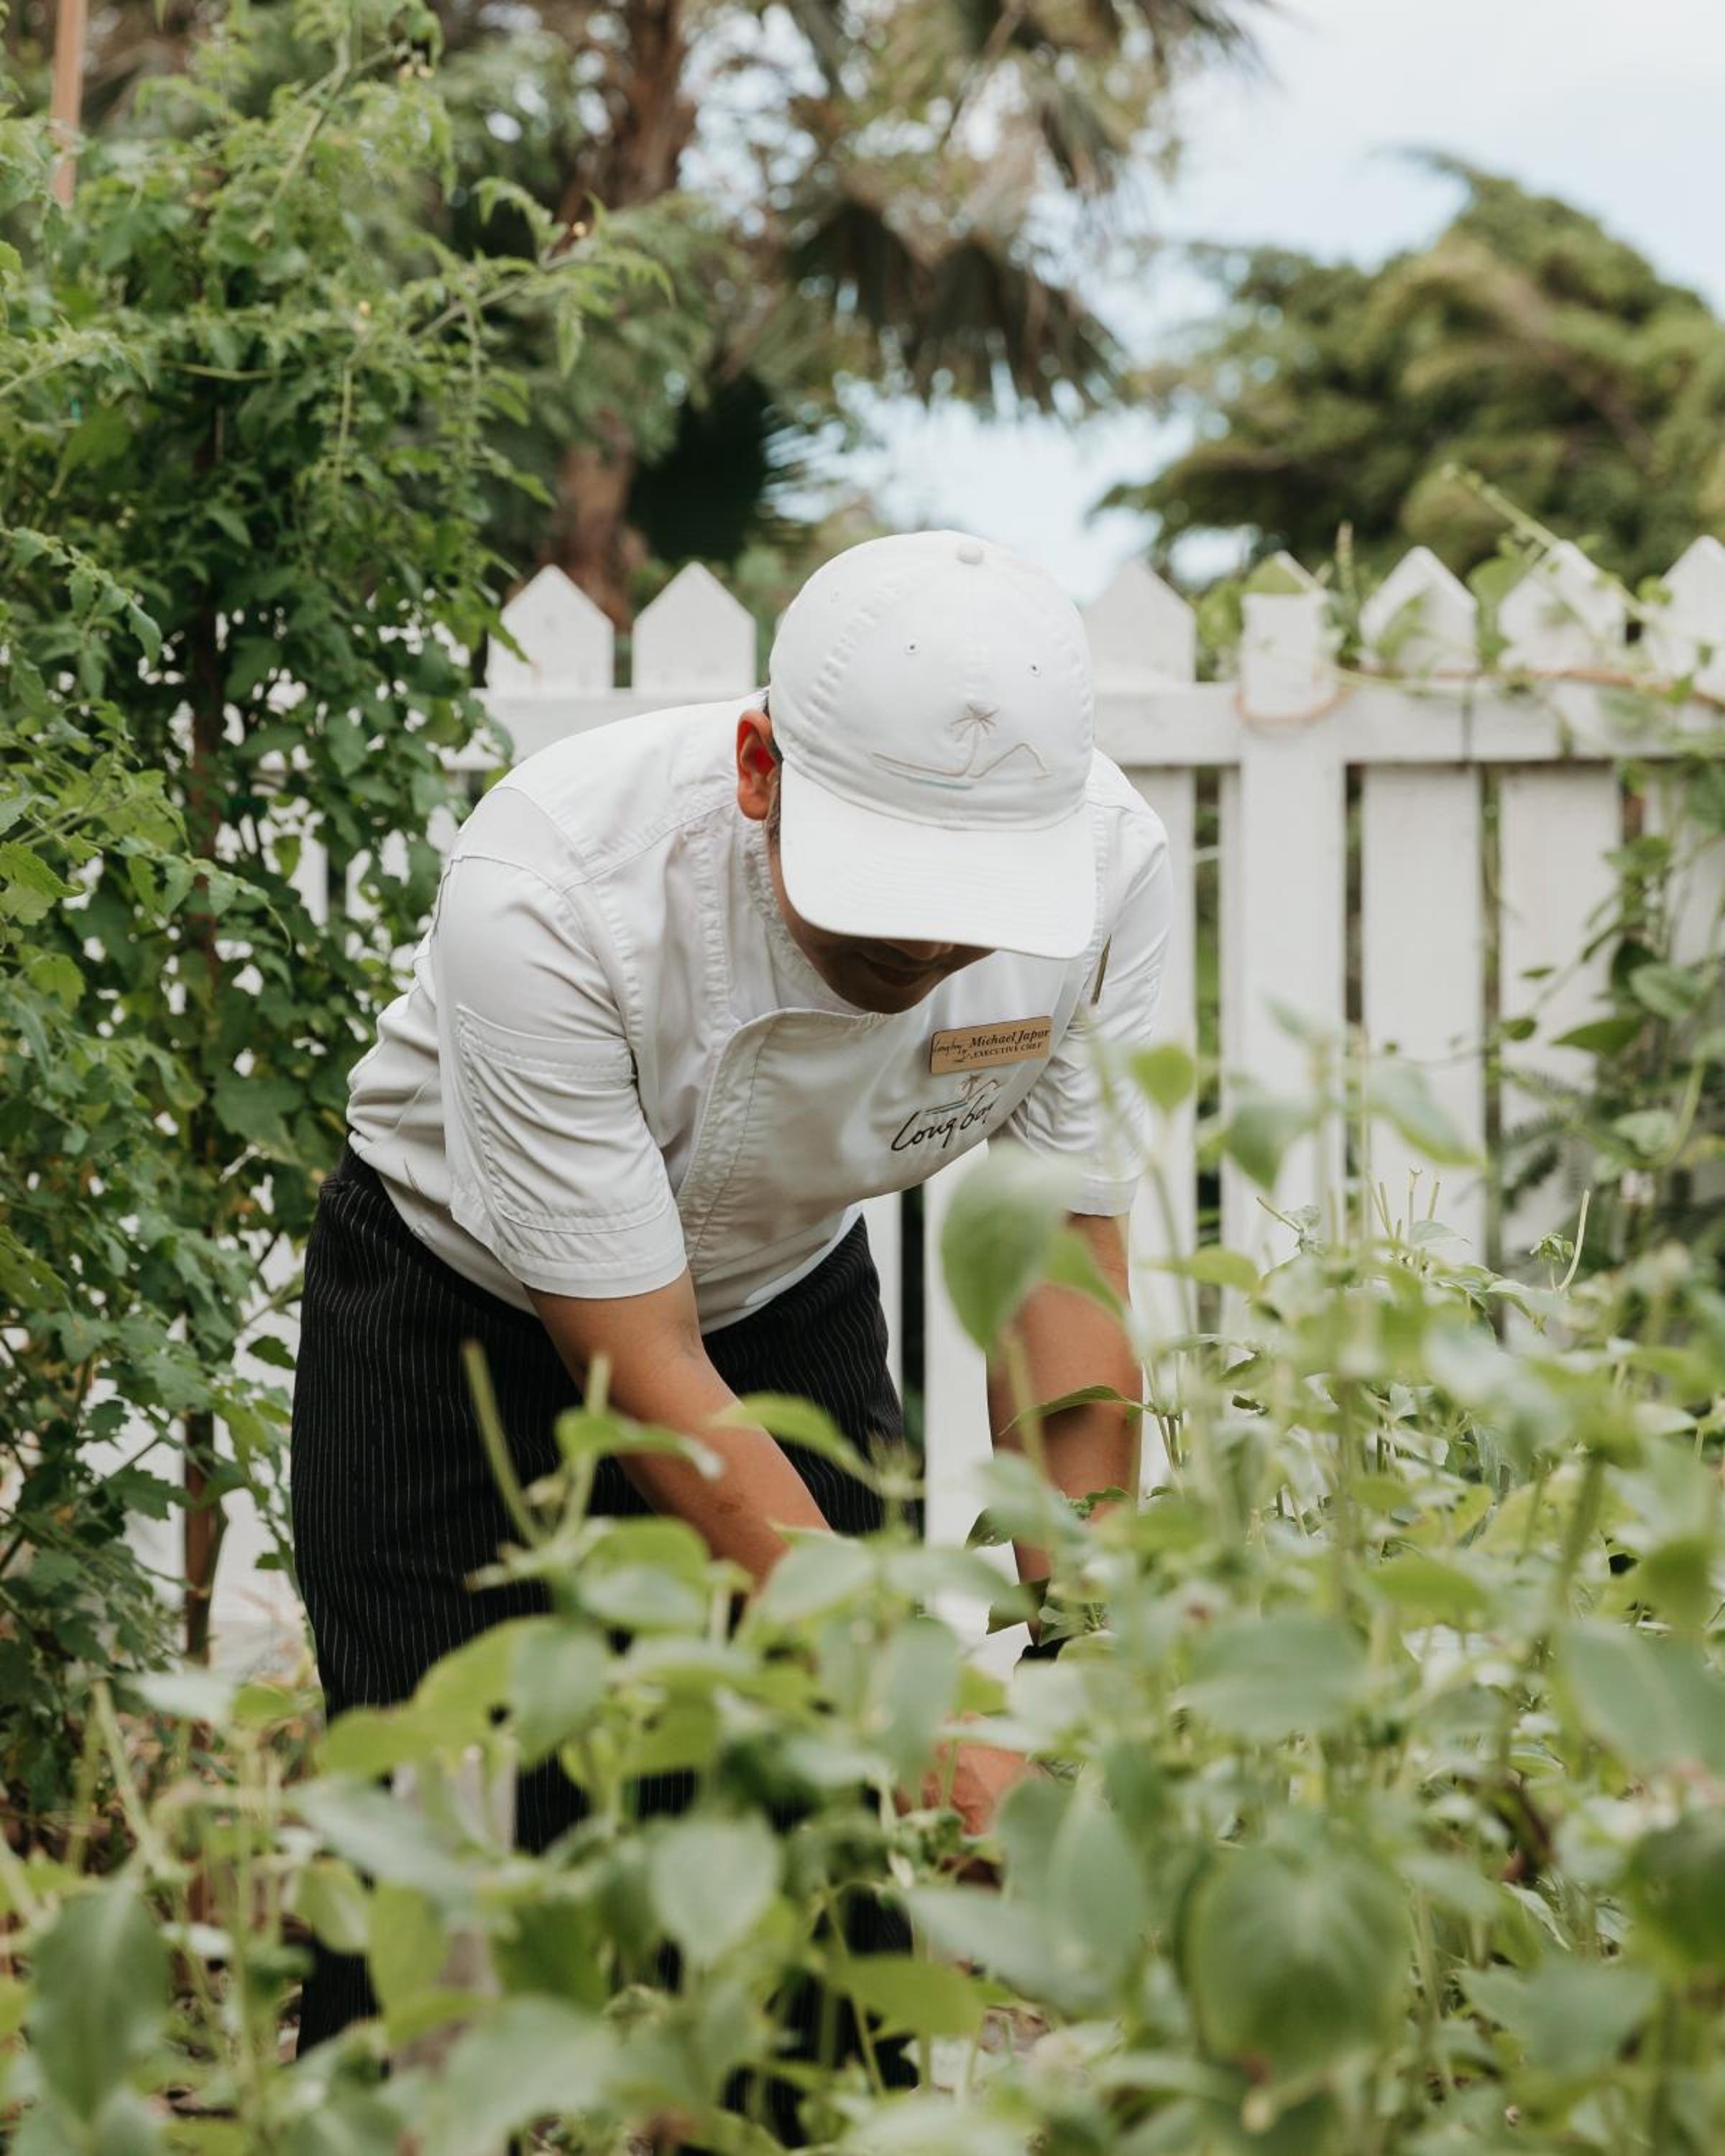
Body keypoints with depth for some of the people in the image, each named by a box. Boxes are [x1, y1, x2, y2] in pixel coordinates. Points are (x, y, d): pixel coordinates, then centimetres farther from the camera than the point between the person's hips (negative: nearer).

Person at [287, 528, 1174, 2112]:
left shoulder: (1107, 866, -25)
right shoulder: (545, 896, -37)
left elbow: (1065, 1265, -14)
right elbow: (649, 1375, -32)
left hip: (783, 1289, 3)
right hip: (471, 1311, -3)